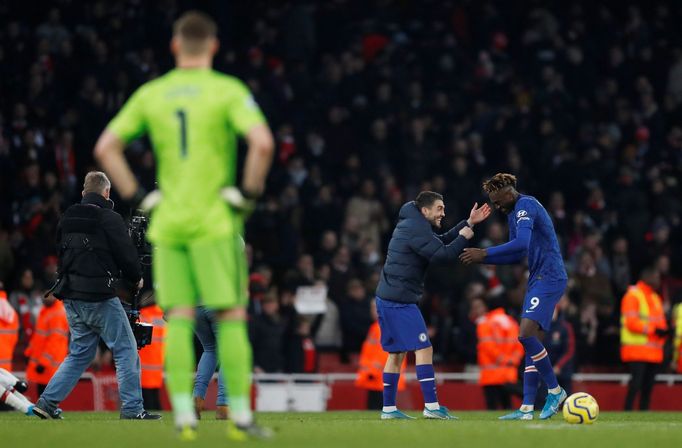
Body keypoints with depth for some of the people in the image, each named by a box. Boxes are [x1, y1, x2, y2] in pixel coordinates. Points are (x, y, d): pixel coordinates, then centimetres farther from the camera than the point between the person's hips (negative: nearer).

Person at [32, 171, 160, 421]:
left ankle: (47, 402, 8)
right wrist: (136, 278, 9)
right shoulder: (109, 218, -9)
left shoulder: (67, 220, 11)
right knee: (126, 351, 1)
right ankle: (132, 409, -3)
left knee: (79, 353, 15)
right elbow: (126, 253, -9)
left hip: (71, 297, 7)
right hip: (100, 297, -7)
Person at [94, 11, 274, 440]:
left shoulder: (150, 95, 7)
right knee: (231, 316, 0)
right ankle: (240, 414, -2)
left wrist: (138, 196, 8)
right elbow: (262, 142, -18)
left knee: (178, 318, 6)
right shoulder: (227, 91, -5)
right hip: (213, 222, -3)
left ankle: (183, 412, 1)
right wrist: (249, 191, -7)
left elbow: (106, 148, 6)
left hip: (167, 224, 3)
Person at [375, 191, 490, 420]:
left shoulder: (412, 225, 18)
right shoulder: (416, 229, -14)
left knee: (397, 353, 13)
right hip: (400, 300, -11)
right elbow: (442, 255, -21)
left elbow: (441, 241, 22)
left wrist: (469, 223, 16)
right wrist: (463, 237, -6)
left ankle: (389, 409, 14)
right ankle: (431, 406, -14)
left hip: (387, 299, 11)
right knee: (423, 349, -10)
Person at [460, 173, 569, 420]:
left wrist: (485, 253, -24)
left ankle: (555, 391, -9)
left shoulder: (525, 206, -12)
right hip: (537, 280, 11)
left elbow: (521, 243, -27)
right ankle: (527, 408, 3)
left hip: (549, 279, -11)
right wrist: (481, 258, 15)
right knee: (532, 342, 5)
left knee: (526, 334, -20)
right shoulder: (514, 213, 19)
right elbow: (516, 255, 26)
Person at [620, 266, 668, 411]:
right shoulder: (633, 295, -5)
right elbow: (631, 323, -14)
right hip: (637, 350, -8)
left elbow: (661, 322, 23)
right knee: (636, 384, -17)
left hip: (654, 352, 8)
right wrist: (653, 330, -18)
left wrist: (663, 331, -1)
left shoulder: (656, 298, 21)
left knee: (648, 387, 6)